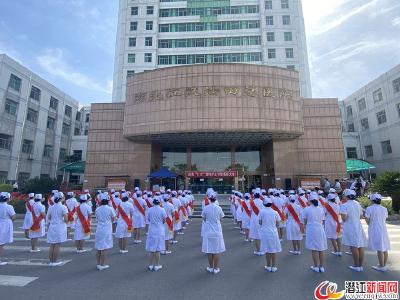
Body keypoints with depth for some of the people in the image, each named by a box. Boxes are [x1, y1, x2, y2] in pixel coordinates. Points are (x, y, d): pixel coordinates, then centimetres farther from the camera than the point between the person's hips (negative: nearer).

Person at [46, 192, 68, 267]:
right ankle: (55, 262, 9)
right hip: (60, 227, -5)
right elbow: (66, 219, -17)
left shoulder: (50, 207, 4)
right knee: (57, 245, 2)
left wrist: (50, 225, 20)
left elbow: (48, 219, 8)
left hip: (52, 227, 5)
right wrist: (65, 222, 4)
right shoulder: (63, 207, -12)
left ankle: (51, 261, 19)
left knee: (52, 245, 12)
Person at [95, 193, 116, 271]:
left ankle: (98, 264, 24)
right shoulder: (110, 208, -11)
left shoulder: (97, 209, 0)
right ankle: (102, 265, 9)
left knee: (99, 248, 14)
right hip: (107, 230, -4)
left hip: (99, 230, 5)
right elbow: (113, 219, -3)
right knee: (104, 248, 3)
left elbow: (97, 219, 7)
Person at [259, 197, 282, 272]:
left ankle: (268, 266, 20)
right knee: (273, 250, 11)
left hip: (265, 232, -1)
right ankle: (273, 267, 18)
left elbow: (260, 222, -6)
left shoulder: (262, 211, -9)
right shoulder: (275, 212, -6)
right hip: (273, 232, 1)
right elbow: (278, 224, -1)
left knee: (267, 250, 10)